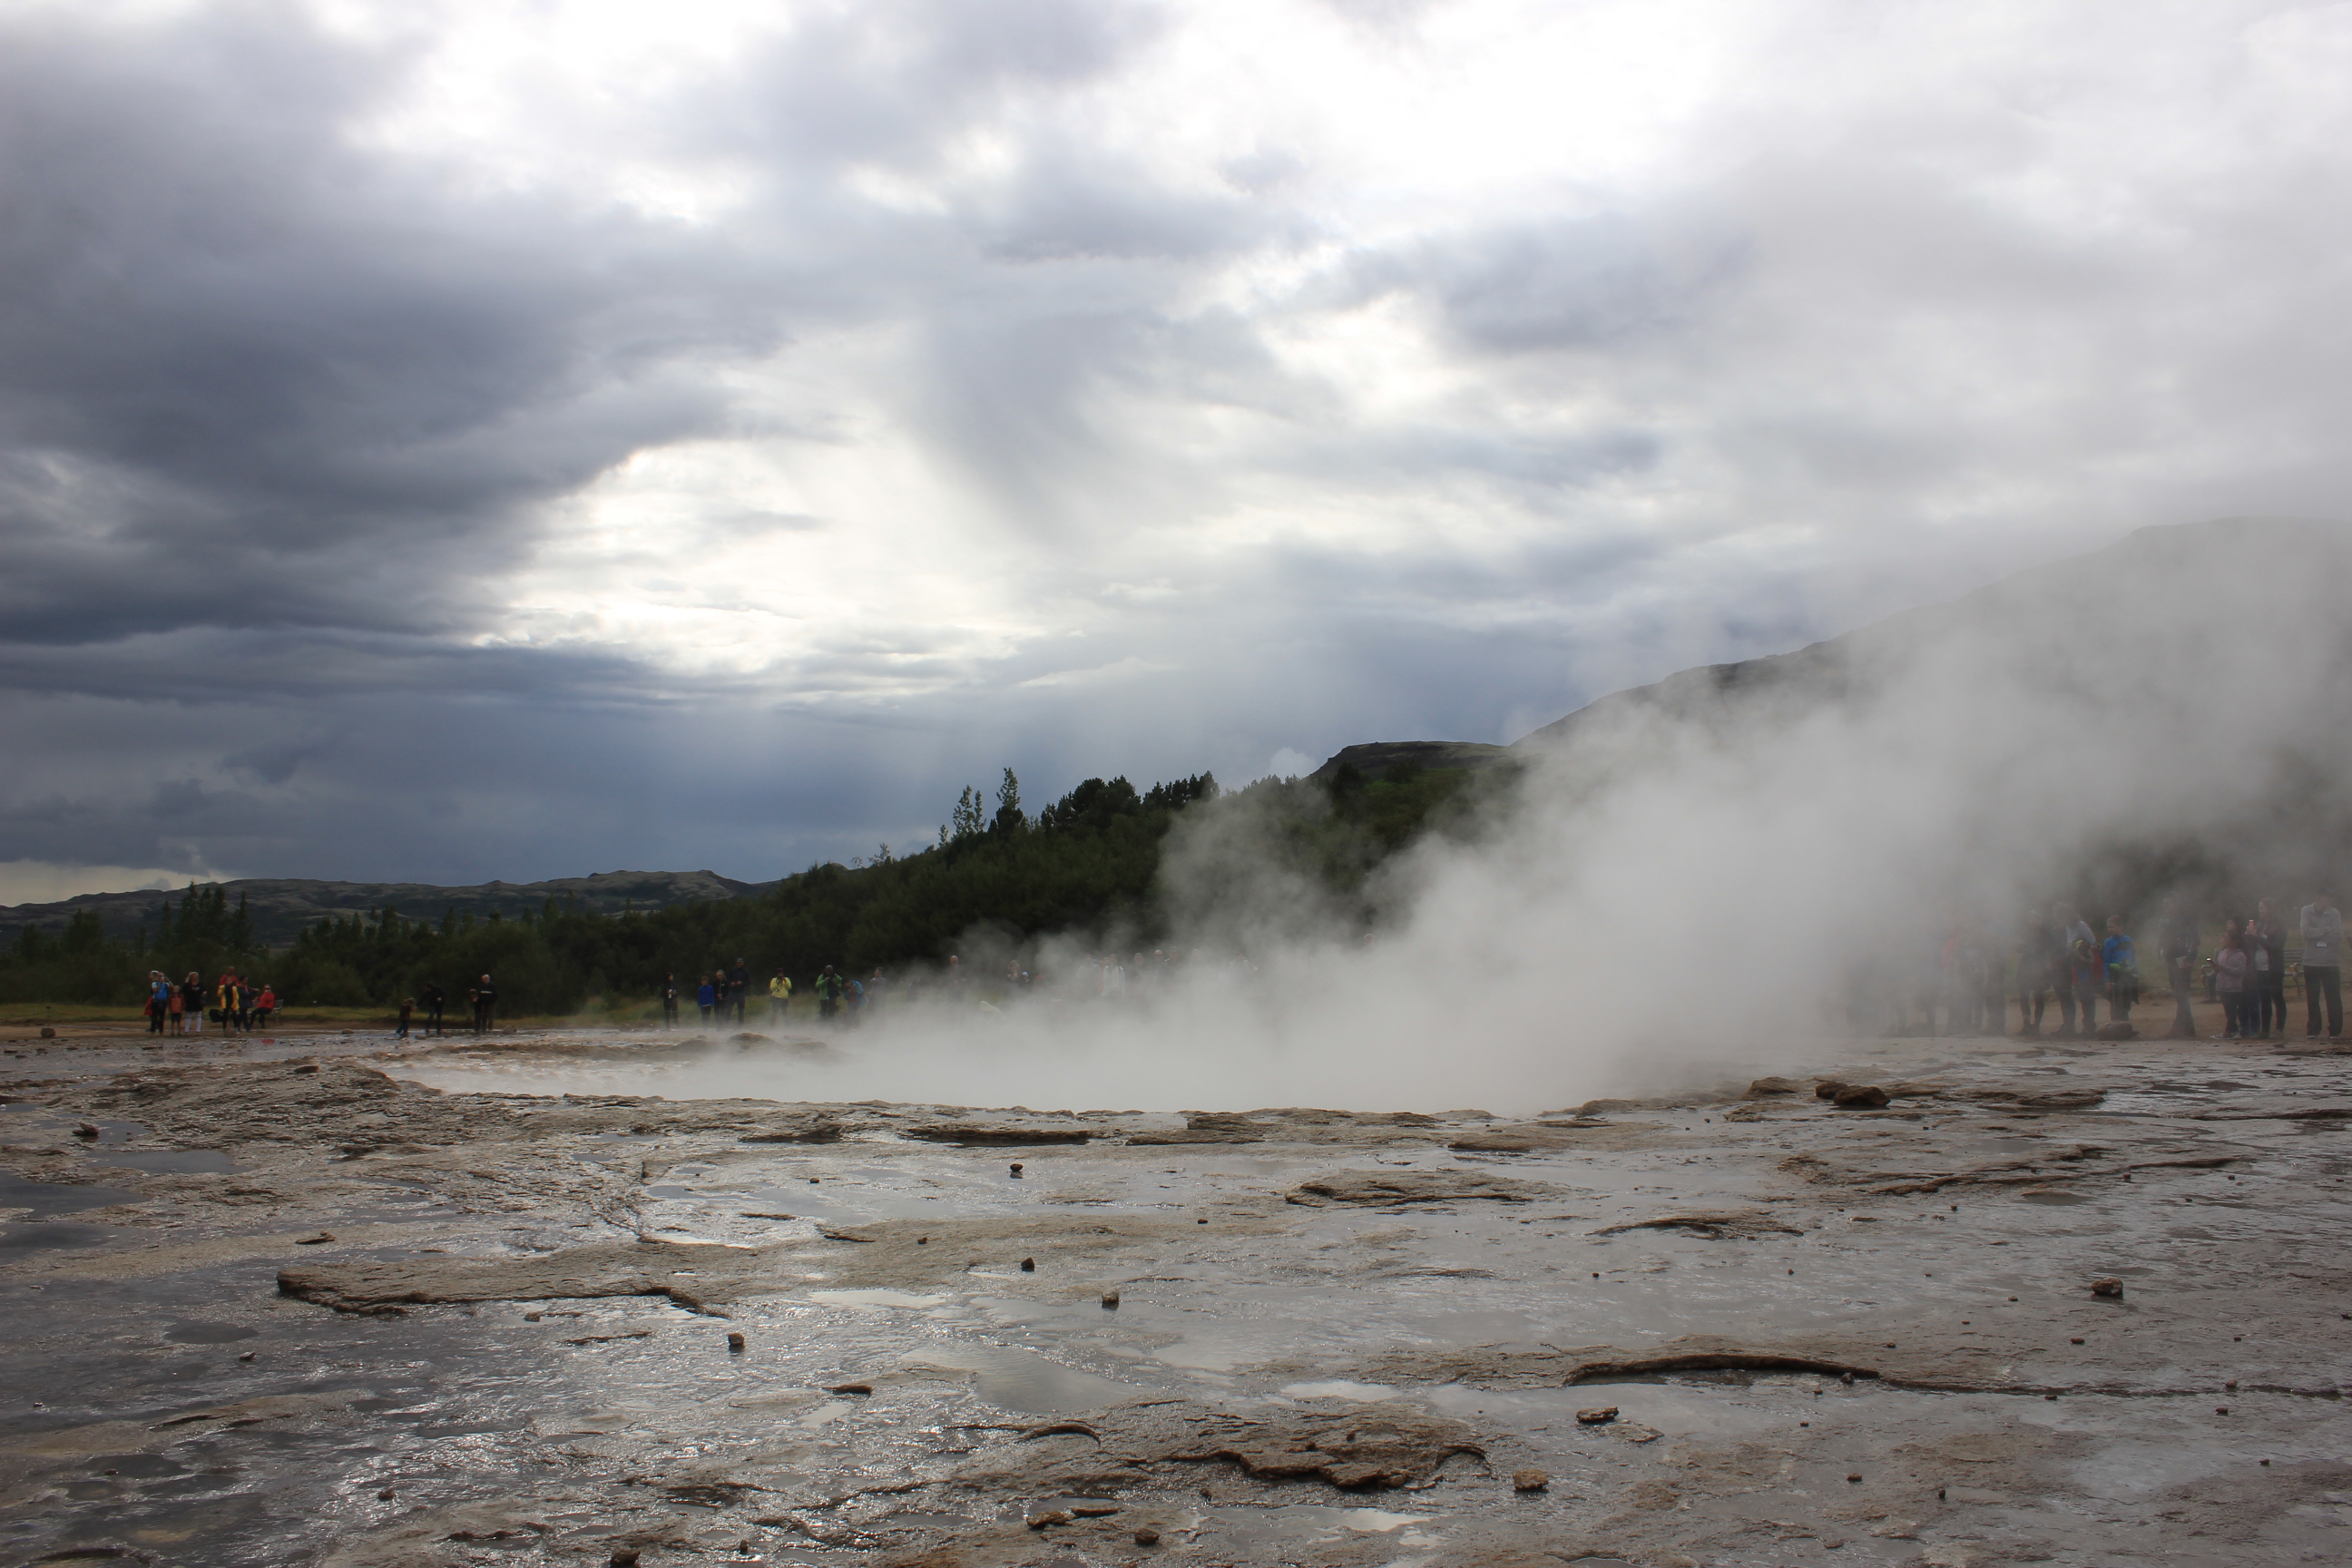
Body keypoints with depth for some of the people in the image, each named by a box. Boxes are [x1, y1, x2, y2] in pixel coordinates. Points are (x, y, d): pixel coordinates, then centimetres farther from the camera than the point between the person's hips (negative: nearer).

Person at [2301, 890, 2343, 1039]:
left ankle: (2335, 1031, 5)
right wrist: (2326, 930, -13)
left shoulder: (2334, 913, -3)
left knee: (2334, 999, -1)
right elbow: (2306, 932, -13)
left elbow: (2338, 937, -12)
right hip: (2311, 963, 1)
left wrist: (2316, 933, -11)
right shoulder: (2306, 911, -1)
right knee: (2312, 999, 7)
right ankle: (2312, 1031, 13)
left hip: (2330, 963, -1)